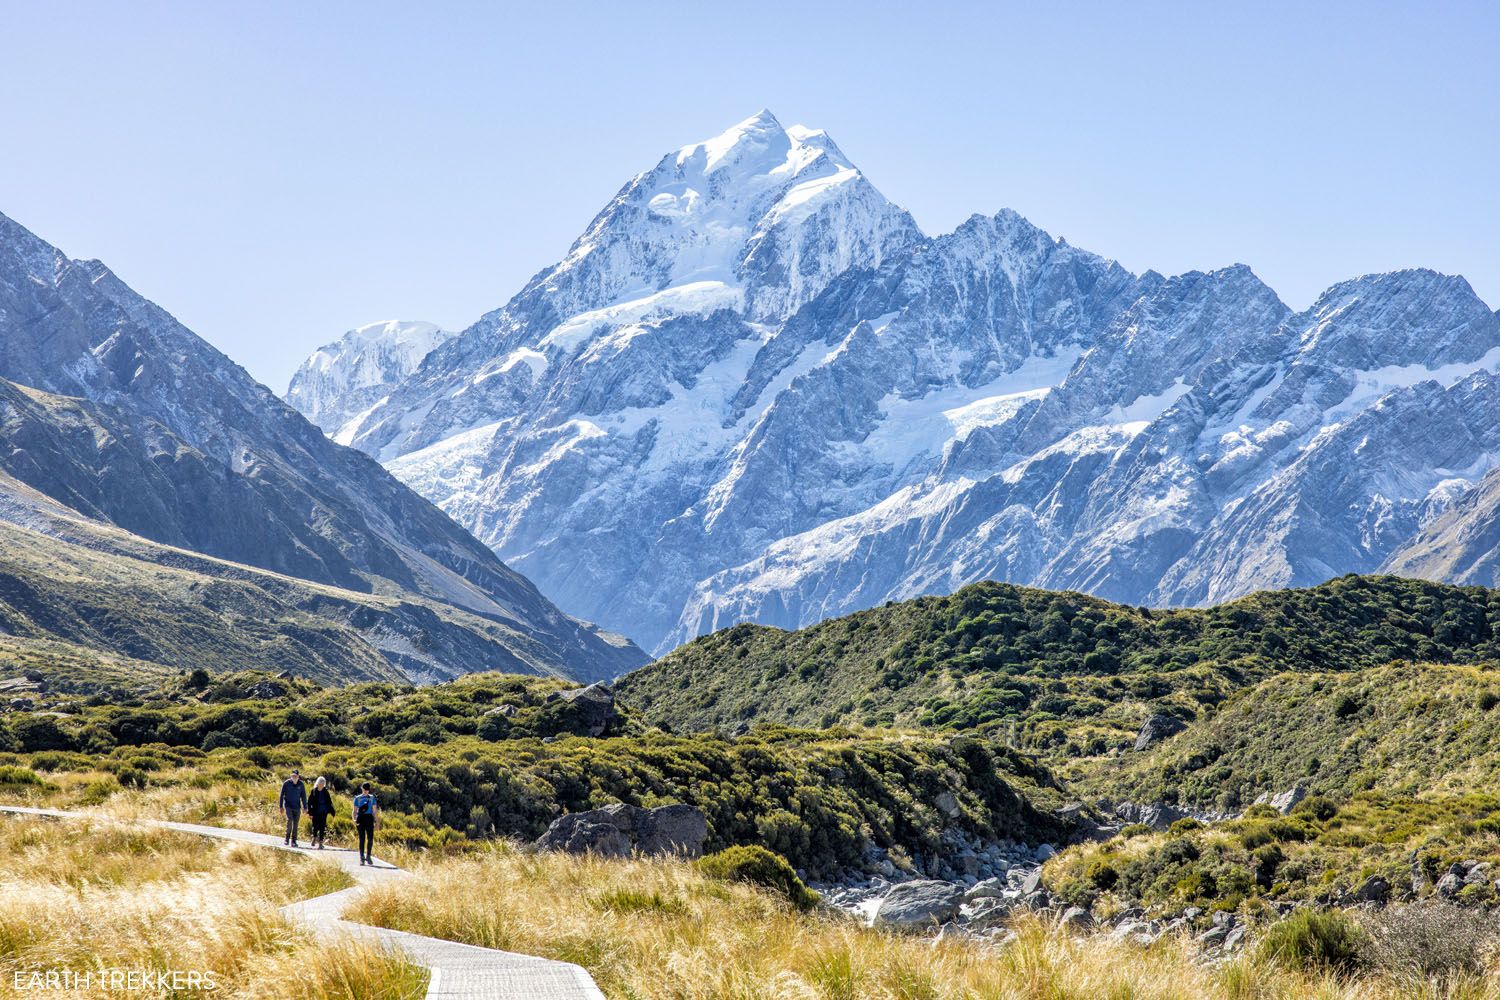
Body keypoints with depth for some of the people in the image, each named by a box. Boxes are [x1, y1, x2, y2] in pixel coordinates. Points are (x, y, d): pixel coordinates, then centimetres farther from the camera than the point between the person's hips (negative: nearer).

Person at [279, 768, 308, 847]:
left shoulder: (301, 784, -1)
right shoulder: (286, 783, -4)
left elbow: (304, 796, 6)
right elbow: (281, 795, 2)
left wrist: (305, 807, 2)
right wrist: (281, 807, 0)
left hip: (297, 807, 2)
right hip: (288, 806, -2)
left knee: (296, 824, 2)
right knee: (289, 820, -19)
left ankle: (293, 841, 8)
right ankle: (287, 838, -5)